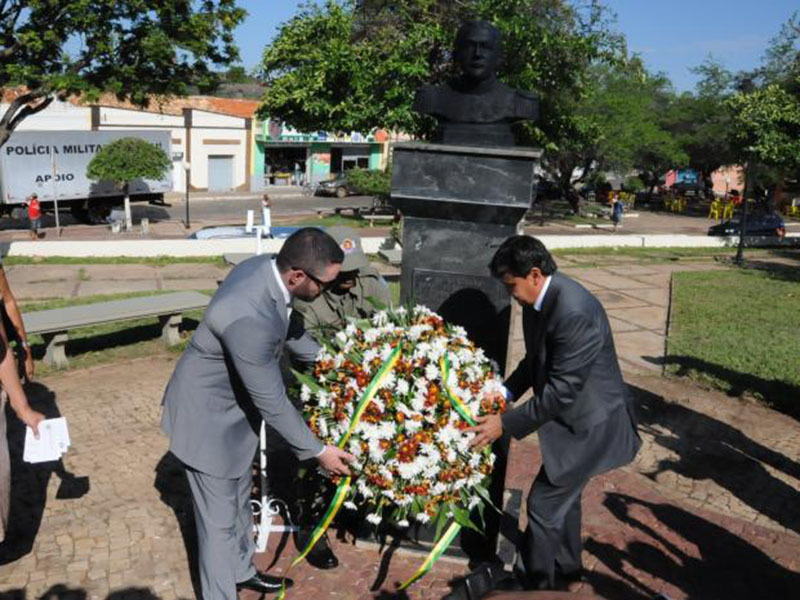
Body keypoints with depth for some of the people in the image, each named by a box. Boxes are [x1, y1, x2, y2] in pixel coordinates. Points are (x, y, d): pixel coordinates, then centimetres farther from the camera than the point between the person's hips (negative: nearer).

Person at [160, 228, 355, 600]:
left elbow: (283, 327, 9)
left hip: (234, 404, 9)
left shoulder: (265, 267, -13)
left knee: (239, 498, 26)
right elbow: (271, 402, -27)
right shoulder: (249, 319, -39)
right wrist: (318, 450, -16)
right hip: (208, 416, -9)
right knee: (219, 518, 7)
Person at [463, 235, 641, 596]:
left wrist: (505, 424, -25)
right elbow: (535, 360, 10)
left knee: (544, 502, -1)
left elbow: (561, 390, -29)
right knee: (563, 495, 25)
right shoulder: (539, 299, -3)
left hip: (588, 421, -10)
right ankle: (566, 567, 46)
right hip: (572, 415, 10)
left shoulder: (574, 312, -32)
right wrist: (507, 391, -5)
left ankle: (531, 582, 20)